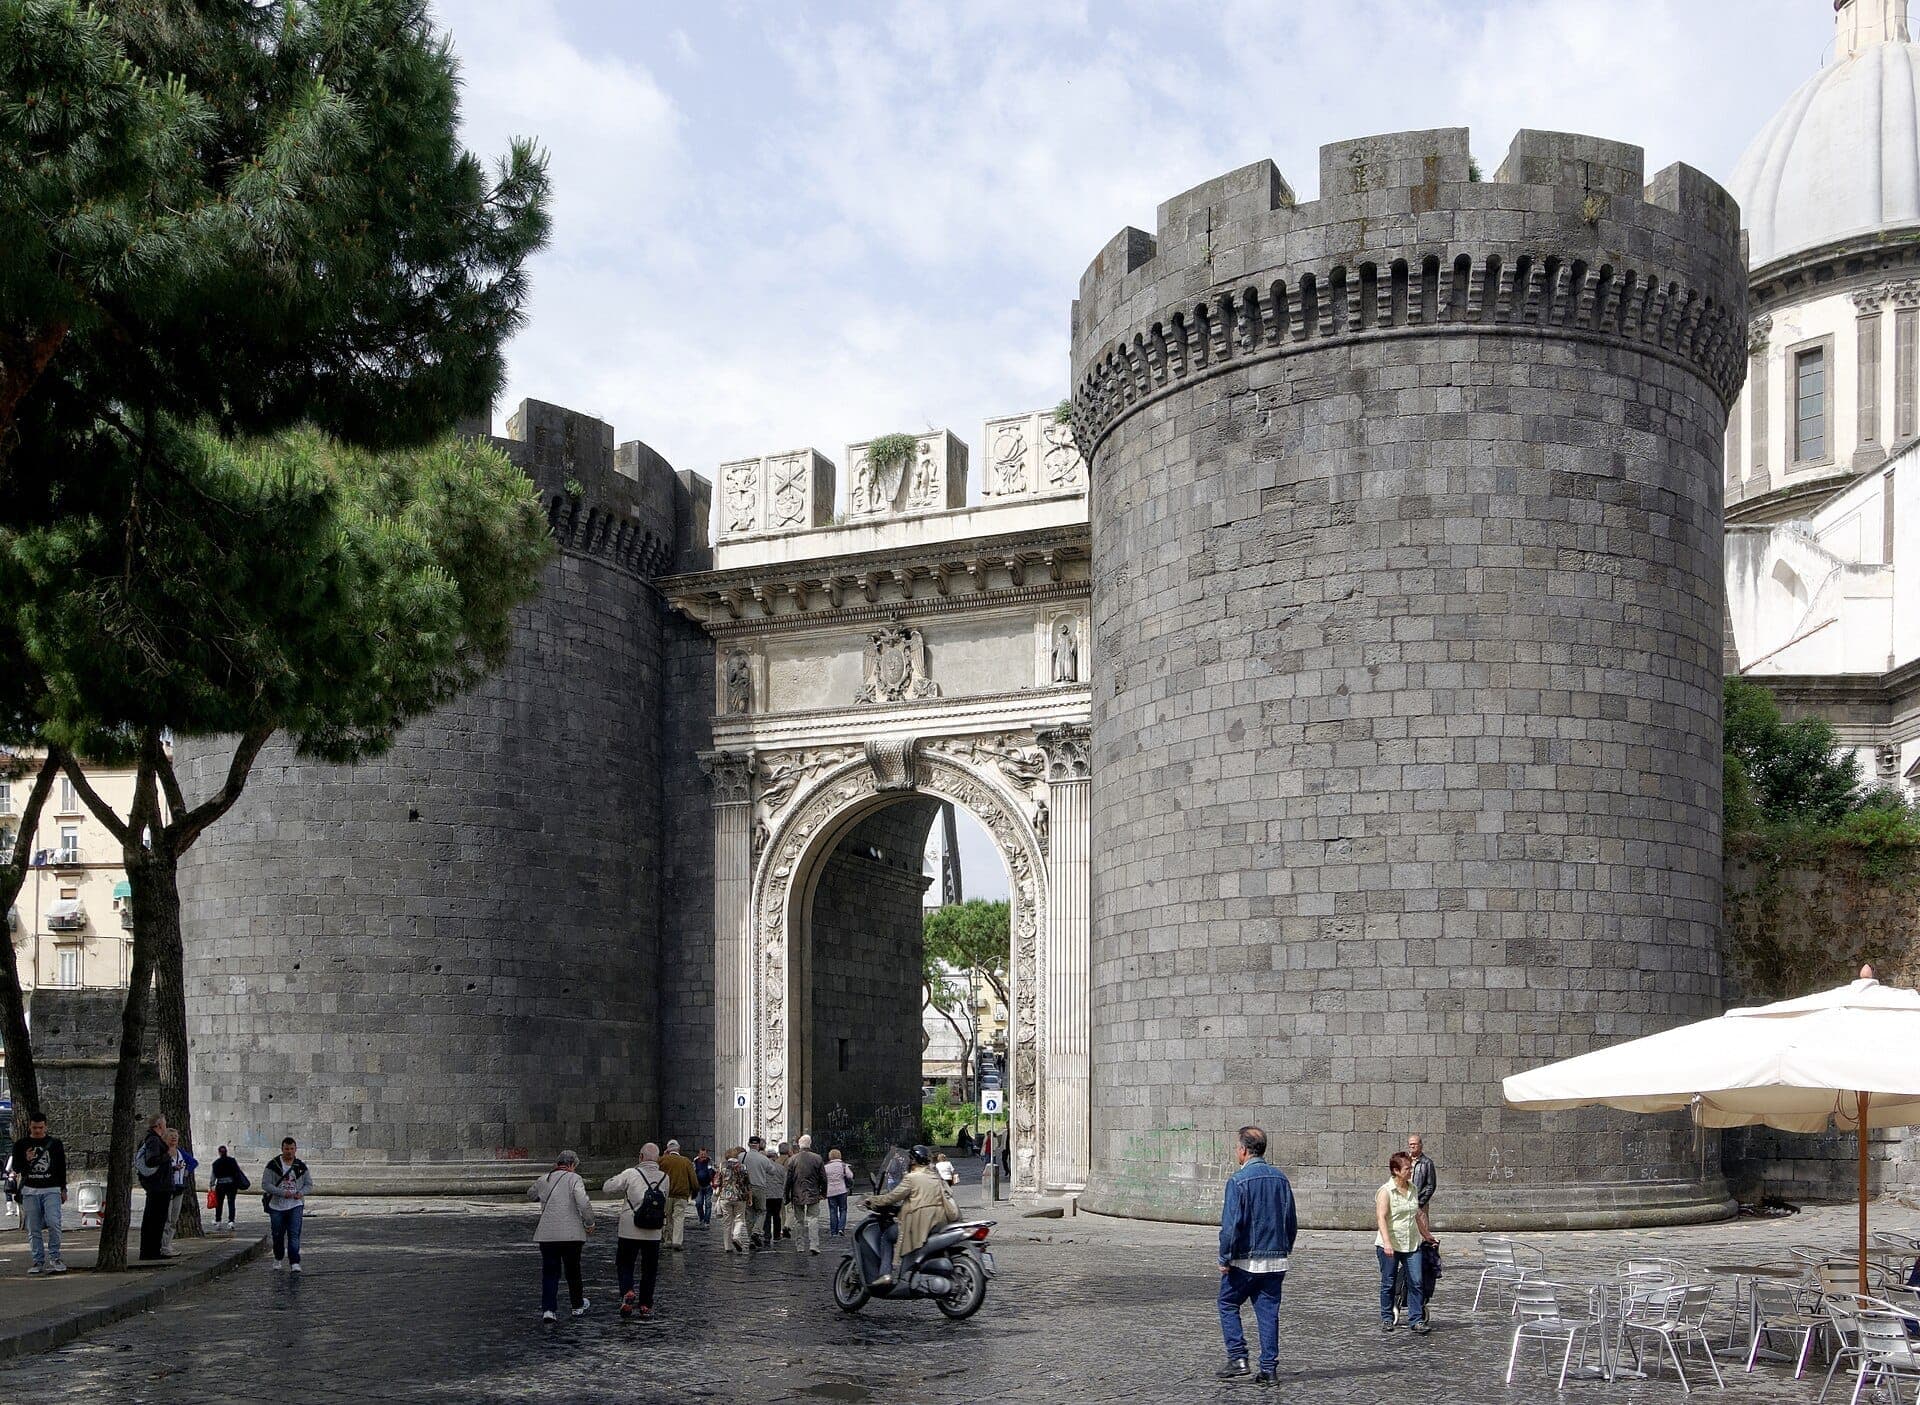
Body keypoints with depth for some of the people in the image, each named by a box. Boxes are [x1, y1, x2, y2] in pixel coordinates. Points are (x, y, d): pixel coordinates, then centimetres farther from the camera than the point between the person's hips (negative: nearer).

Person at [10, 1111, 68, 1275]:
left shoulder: (55, 1143, 9)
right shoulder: (21, 1145, 8)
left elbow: (62, 1168, 15)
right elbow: (16, 1168, 5)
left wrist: (63, 1189, 12)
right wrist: (26, 1160, -16)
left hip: (51, 1190, -1)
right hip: (30, 1191, 1)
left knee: (53, 1223, -16)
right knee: (33, 1229, 0)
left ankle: (54, 1257, -7)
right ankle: (38, 1261, 5)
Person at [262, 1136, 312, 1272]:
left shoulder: (301, 1166, 6)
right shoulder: (273, 1165, -2)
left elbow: (309, 1185, 12)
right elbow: (265, 1184, -8)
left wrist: (301, 1192, -11)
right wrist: (282, 1193, -19)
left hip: (295, 1206, 0)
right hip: (277, 1207, 0)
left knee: (294, 1234, -12)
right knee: (278, 1236, 9)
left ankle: (294, 1263, -17)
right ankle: (278, 1259, 33)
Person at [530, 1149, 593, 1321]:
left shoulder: (543, 1180, 10)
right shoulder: (574, 1179, -6)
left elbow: (530, 1194, 30)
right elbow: (584, 1203, -18)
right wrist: (589, 1223, -4)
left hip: (547, 1234, 3)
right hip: (571, 1234, -3)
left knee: (549, 1272, 6)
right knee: (573, 1271, 13)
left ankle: (548, 1309, -5)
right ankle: (578, 1307, 25)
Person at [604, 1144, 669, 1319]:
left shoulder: (630, 1174, -11)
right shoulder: (665, 1178, -1)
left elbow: (607, 1188, -4)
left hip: (630, 1231, -2)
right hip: (654, 1233, 2)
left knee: (624, 1264, 13)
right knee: (649, 1269, 13)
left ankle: (627, 1292, -11)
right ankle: (645, 1305, 15)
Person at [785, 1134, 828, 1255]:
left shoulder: (792, 1159, -4)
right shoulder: (817, 1158, -4)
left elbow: (788, 1180, -1)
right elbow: (823, 1178, 2)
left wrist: (787, 1196, 7)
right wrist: (823, 1193, 14)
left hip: (797, 1195, 1)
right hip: (813, 1194, -1)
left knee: (800, 1220, 11)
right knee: (813, 1219, 1)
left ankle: (802, 1245, 14)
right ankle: (814, 1244, -11)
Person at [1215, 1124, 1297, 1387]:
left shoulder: (1238, 1180, -13)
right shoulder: (1281, 1178, 5)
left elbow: (1231, 1224, -16)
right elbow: (1291, 1222, 11)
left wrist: (1225, 1259, -8)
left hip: (1245, 1259, -5)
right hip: (1276, 1259, 5)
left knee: (1228, 1305, 12)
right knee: (1268, 1311, 8)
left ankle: (1237, 1358, 4)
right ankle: (1268, 1369, 7)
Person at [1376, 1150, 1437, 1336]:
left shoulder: (1413, 1190, 10)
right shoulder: (1386, 1191, -11)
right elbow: (1381, 1218, -19)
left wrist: (1426, 1235, 29)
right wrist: (1386, 1242, -28)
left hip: (1411, 1244, 5)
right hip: (1389, 1245, -5)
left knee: (1416, 1282, -2)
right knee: (1388, 1283, 6)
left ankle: (1417, 1320, 2)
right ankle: (1386, 1319, 18)